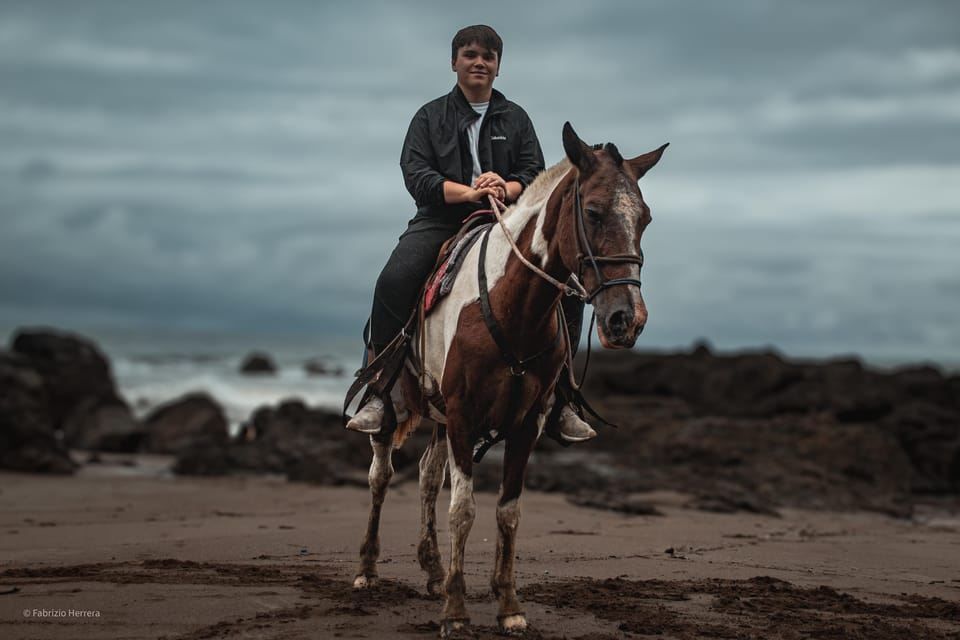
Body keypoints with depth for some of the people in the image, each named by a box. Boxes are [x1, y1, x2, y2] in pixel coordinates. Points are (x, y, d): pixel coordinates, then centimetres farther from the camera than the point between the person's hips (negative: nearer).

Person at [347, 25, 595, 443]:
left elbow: (534, 174, 6)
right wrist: (470, 192, -19)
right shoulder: (430, 116, 11)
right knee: (393, 282, -30)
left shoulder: (515, 118, 17)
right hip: (441, 221, -2)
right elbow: (415, 175, -3)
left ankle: (556, 399, -5)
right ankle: (379, 394, -22)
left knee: (566, 290, -18)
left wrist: (506, 189, -19)